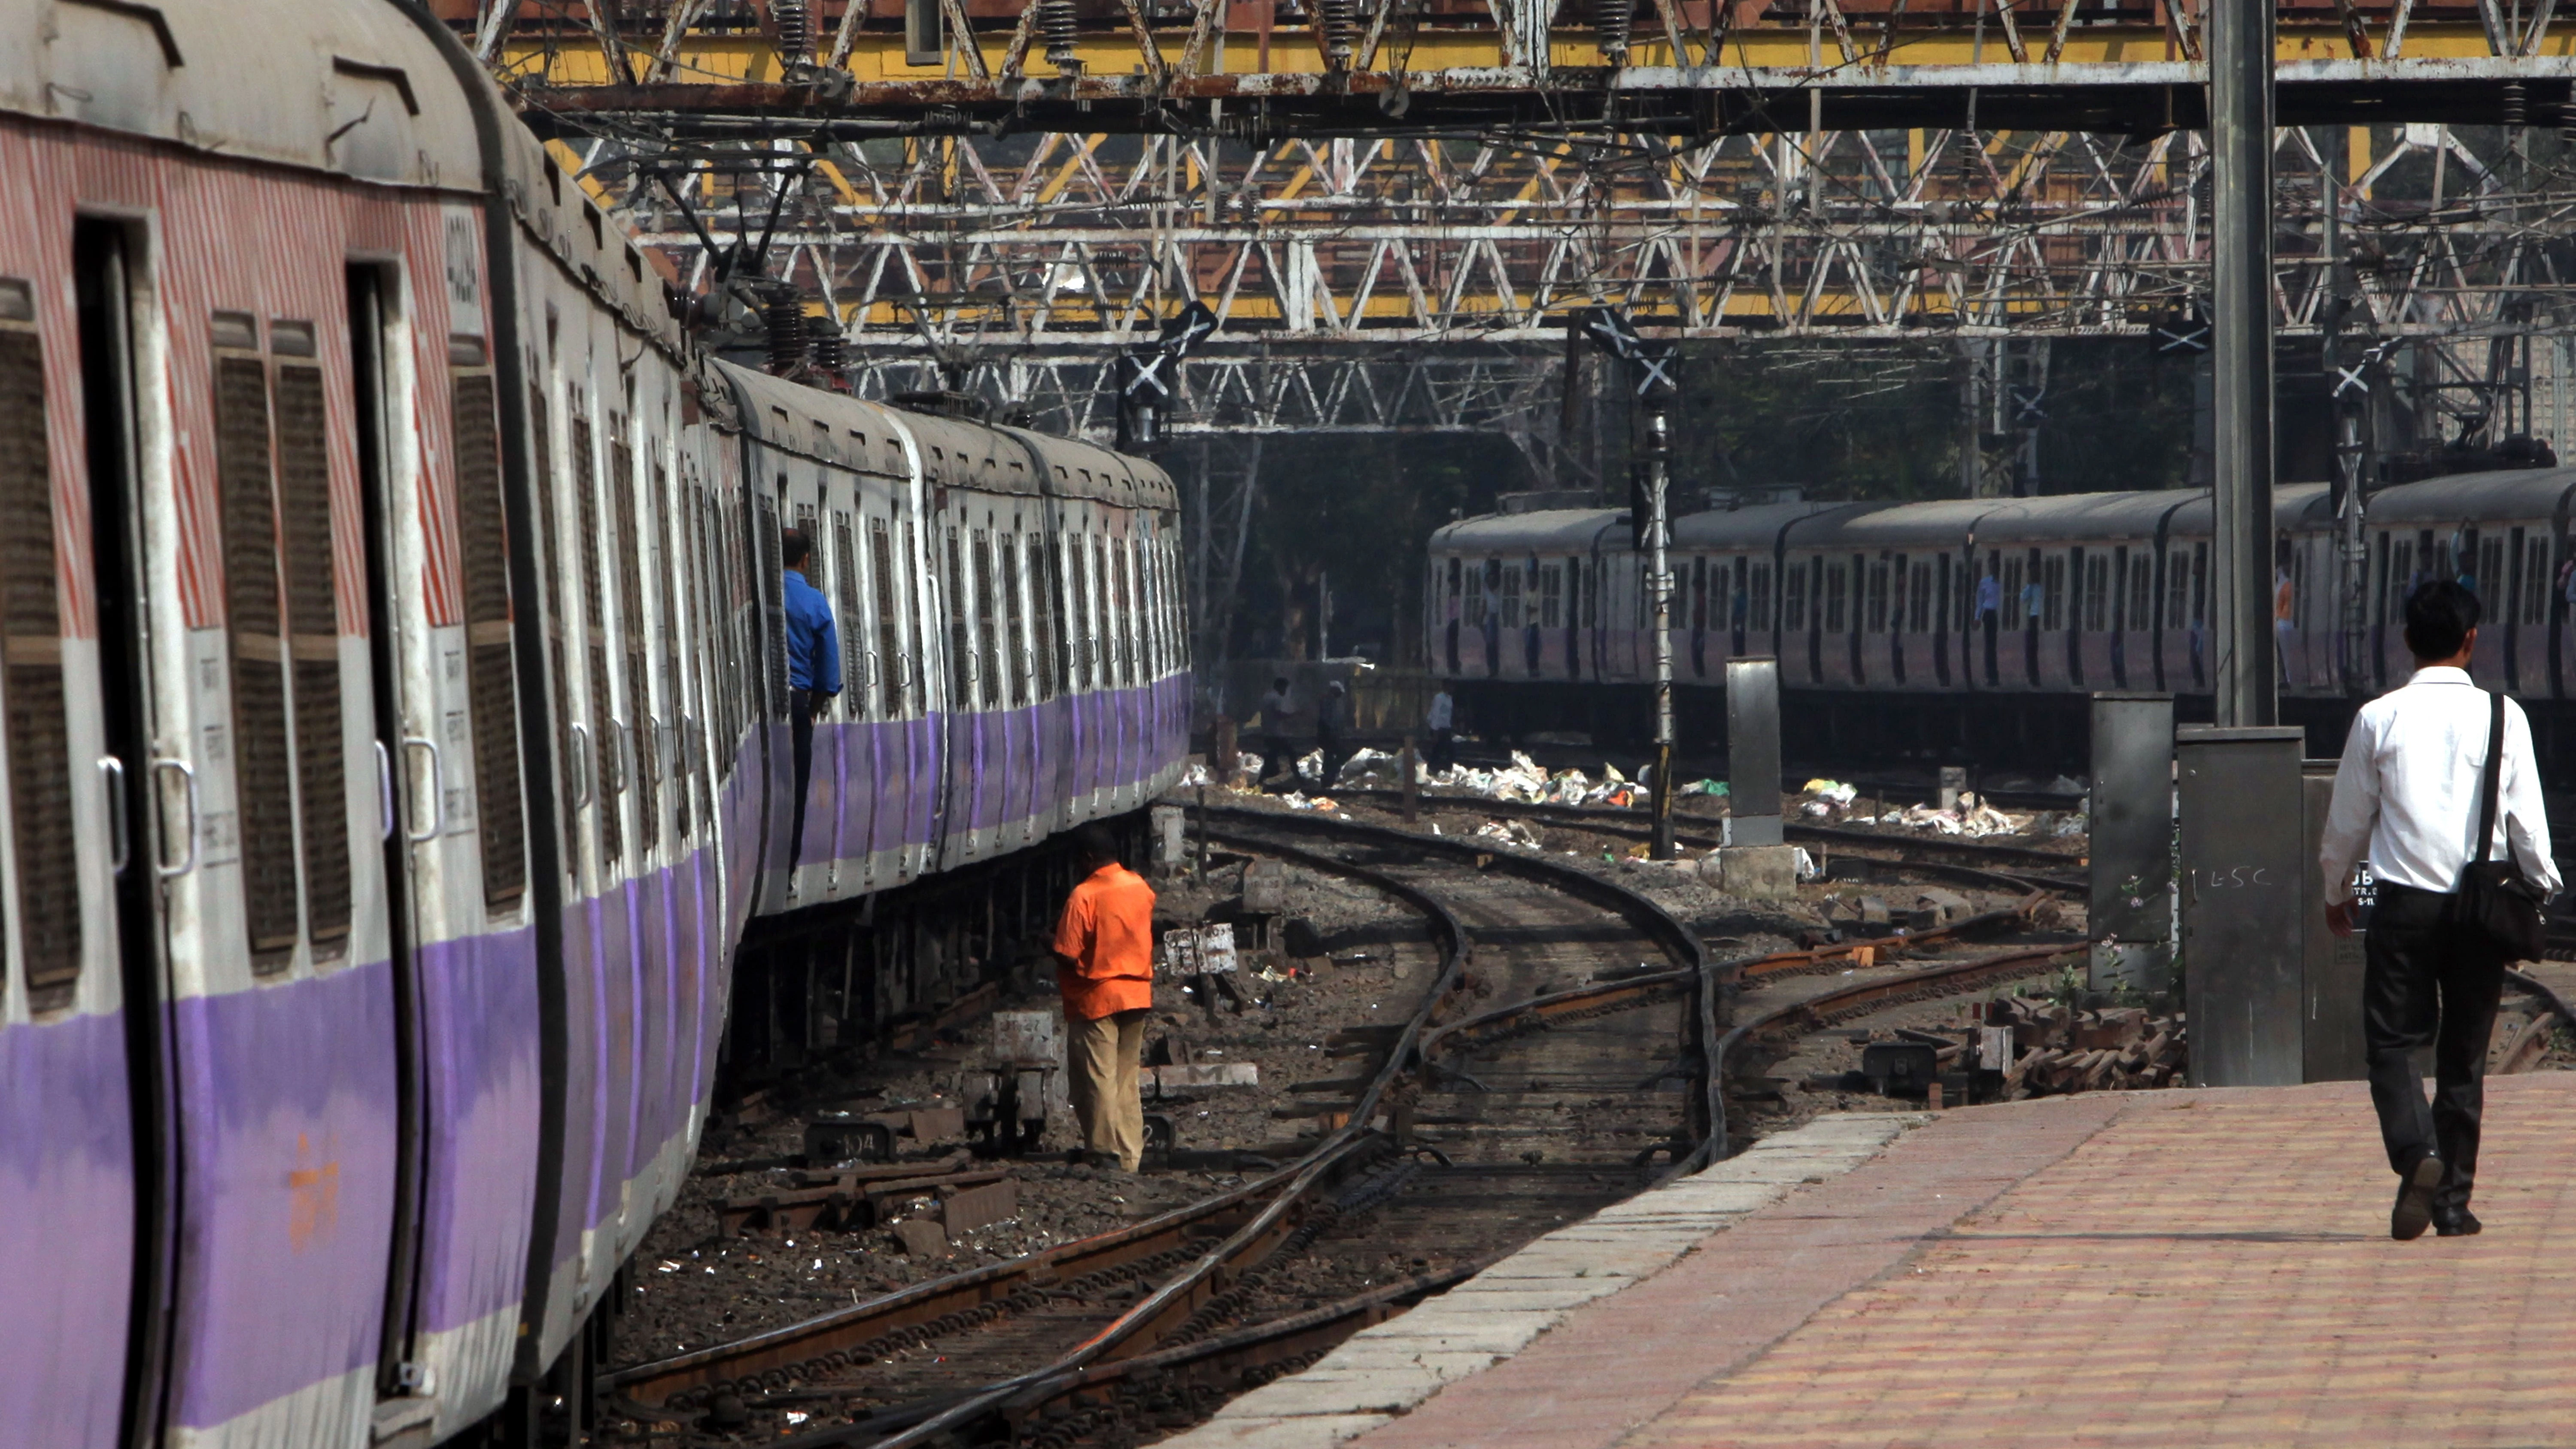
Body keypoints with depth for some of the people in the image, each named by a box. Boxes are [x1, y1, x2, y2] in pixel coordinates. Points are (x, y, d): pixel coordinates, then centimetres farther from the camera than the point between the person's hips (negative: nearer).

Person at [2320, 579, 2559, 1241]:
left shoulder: (2379, 719, -2)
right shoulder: (2502, 716, -3)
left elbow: (2347, 819, 6)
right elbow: (2526, 820, 0)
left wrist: (2337, 893, 23)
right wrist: (2541, 891, 15)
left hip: (2403, 903, -1)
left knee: (2394, 1041, 3)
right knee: (2464, 1055, 10)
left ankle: (2417, 1155, -23)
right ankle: (2454, 1200, 10)